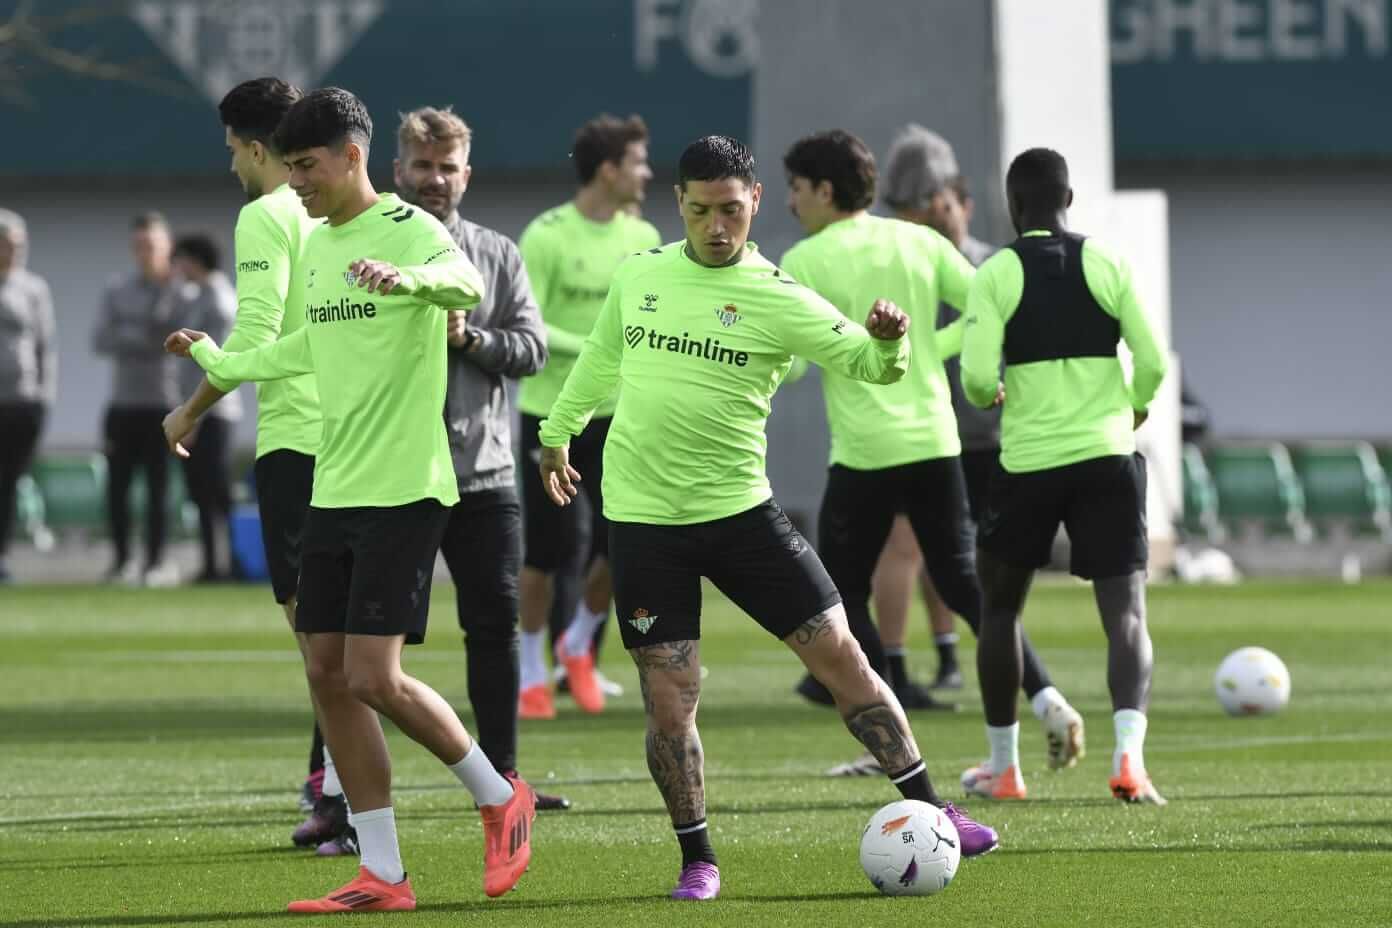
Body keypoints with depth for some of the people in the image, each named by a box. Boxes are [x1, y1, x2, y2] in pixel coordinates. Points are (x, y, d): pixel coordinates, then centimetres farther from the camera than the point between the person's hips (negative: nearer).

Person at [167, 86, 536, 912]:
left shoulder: (409, 230, -11)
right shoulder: (318, 244, 15)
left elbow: (467, 284, -33)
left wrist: (409, 278, -55)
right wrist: (220, 362, 44)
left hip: (404, 489, -9)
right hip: (333, 493, 9)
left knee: (373, 678, -13)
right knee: (328, 674, 4)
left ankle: (500, 800, 10)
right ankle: (383, 877, 9)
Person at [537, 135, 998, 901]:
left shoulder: (779, 300, -7)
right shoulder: (638, 276, 4)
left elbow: (867, 363, -16)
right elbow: (601, 357, 23)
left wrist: (887, 344, -38)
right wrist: (558, 432, 32)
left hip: (738, 510, -1)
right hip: (642, 517, 1)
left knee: (840, 657, -2)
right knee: (669, 701, -2)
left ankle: (929, 811, 7)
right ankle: (697, 860, 12)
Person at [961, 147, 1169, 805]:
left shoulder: (995, 275, -4)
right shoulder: (1108, 265, 1)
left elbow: (977, 379, -11)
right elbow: (1153, 364, -1)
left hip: (1027, 460, -1)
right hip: (1108, 456, 1)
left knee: (1000, 606, 19)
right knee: (1125, 611, -2)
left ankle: (1001, 763, 25)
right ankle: (1129, 754, -24)